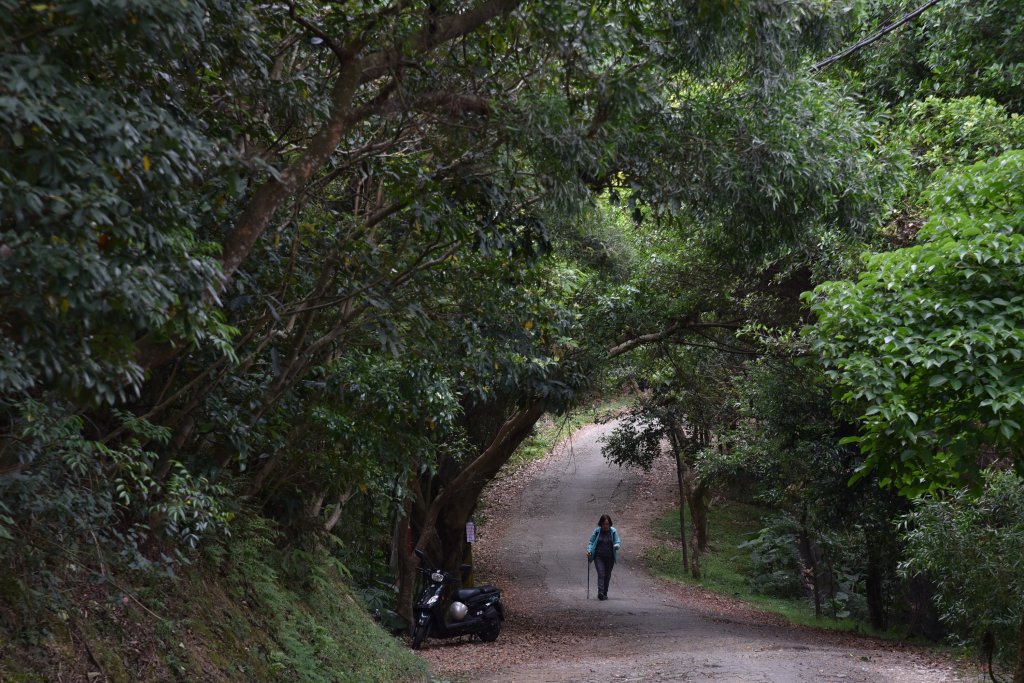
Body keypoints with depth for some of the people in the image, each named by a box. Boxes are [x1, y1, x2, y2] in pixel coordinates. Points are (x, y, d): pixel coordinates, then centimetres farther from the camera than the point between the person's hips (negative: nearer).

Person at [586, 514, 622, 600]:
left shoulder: (613, 531, 2)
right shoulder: (597, 531, 1)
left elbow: (618, 542, 0)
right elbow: (591, 542, 7)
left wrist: (616, 546, -23)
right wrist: (589, 551, -10)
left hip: (610, 558, 1)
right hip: (599, 557, -1)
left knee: (607, 575, 7)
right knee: (601, 574, -15)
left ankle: (605, 593, 20)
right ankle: (600, 592, -23)